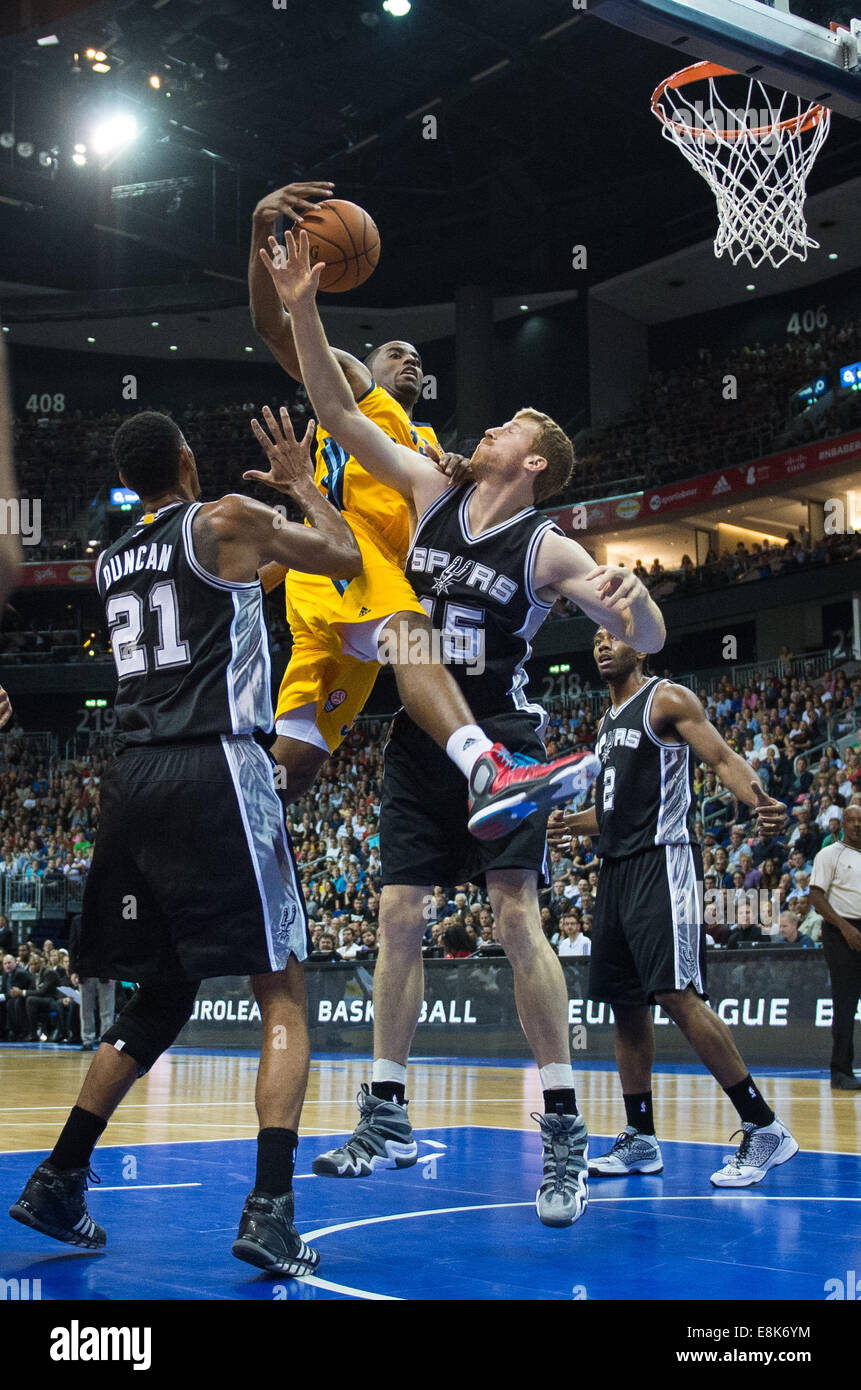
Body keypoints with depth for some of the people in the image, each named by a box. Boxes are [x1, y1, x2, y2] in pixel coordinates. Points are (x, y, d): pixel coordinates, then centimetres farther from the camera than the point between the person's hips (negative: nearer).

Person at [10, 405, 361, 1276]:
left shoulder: (109, 561, 19)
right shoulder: (227, 522, 1)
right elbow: (349, 559, 11)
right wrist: (300, 485, 25)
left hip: (133, 779, 6)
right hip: (215, 770, -6)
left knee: (160, 999, 19)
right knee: (283, 999, -2)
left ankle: (57, 1181, 19)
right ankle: (269, 1211, -14)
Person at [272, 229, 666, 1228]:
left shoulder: (546, 549, -7)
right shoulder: (431, 493, 5)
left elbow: (651, 640, -11)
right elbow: (338, 412, 3)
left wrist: (631, 596, -35)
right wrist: (301, 311, -6)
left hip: (499, 736, -5)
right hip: (420, 736, 5)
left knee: (514, 916, -13)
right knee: (399, 917, 3)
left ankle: (565, 1134, -6)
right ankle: (386, 1120, 11)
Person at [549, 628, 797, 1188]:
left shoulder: (667, 699, -2)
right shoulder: (609, 721, 22)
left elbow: (723, 757, -15)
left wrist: (758, 798, -33)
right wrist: (572, 825, 33)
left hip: (662, 860, -9)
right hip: (617, 867, 9)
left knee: (676, 992, -18)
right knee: (625, 1001, 7)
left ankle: (764, 1128, -12)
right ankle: (640, 1141, 14)